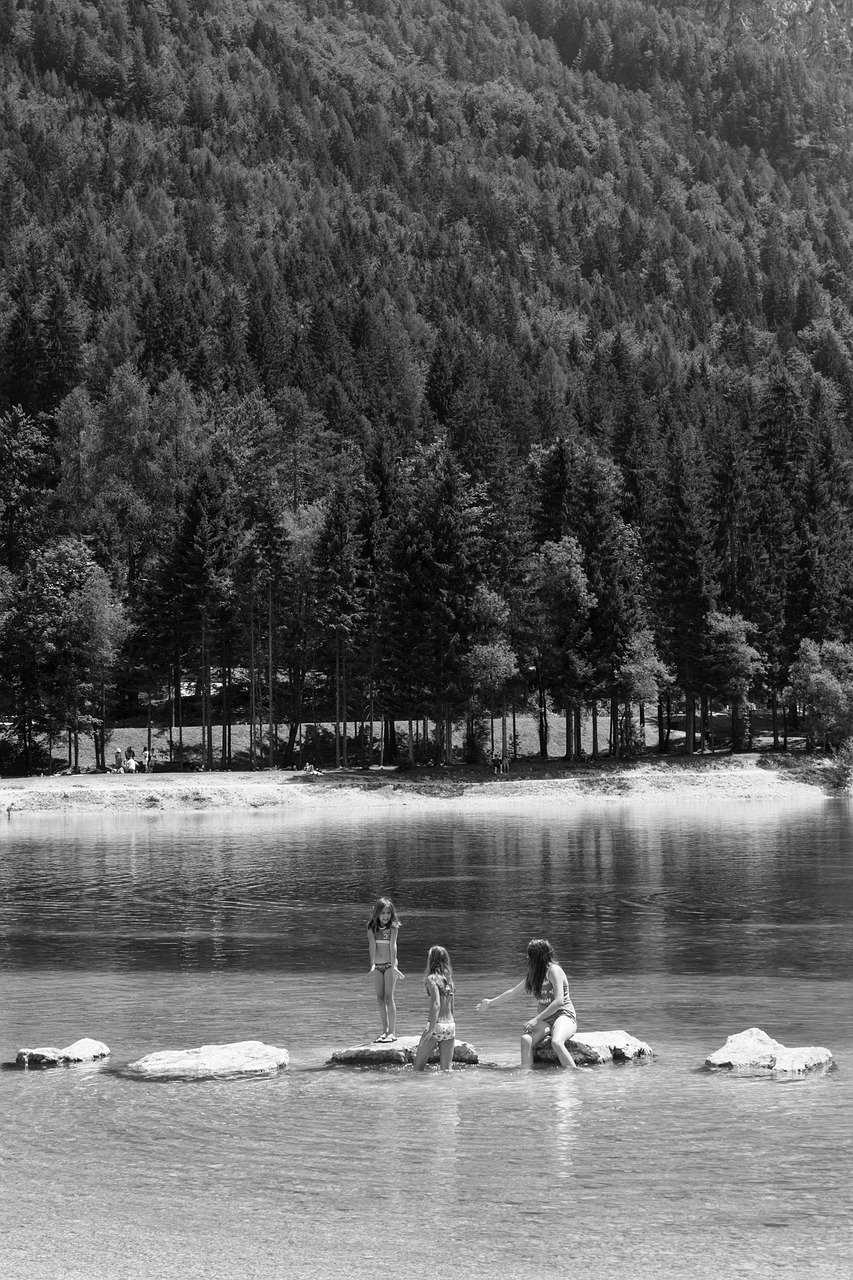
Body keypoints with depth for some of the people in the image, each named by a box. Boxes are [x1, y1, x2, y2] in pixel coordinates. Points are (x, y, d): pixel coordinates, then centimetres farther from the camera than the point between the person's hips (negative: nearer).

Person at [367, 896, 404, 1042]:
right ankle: (385, 1029, 13)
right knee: (380, 998, 6)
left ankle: (392, 1031, -8)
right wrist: (372, 964, -20)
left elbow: (393, 946, -15)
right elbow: (372, 945, -9)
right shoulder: (372, 928, 1)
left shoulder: (393, 927, -6)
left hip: (389, 964, -4)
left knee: (388, 997, -9)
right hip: (378, 965, 4)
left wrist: (393, 966, -22)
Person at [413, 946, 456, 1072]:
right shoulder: (448, 979, 12)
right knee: (447, 1069, 8)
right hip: (450, 1025, 6)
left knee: (418, 1066, 4)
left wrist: (431, 1029, -22)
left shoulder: (432, 979, -8)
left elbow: (436, 1005, -19)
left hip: (437, 1025, -6)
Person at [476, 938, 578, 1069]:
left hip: (564, 1015, -6)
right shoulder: (534, 974, 15)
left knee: (556, 1042, -38)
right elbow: (513, 991, 28)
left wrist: (536, 1019, -21)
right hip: (545, 1019, 6)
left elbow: (559, 1001, -19)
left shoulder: (554, 970, -9)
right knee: (526, 1039, -25)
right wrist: (490, 1003, 35)